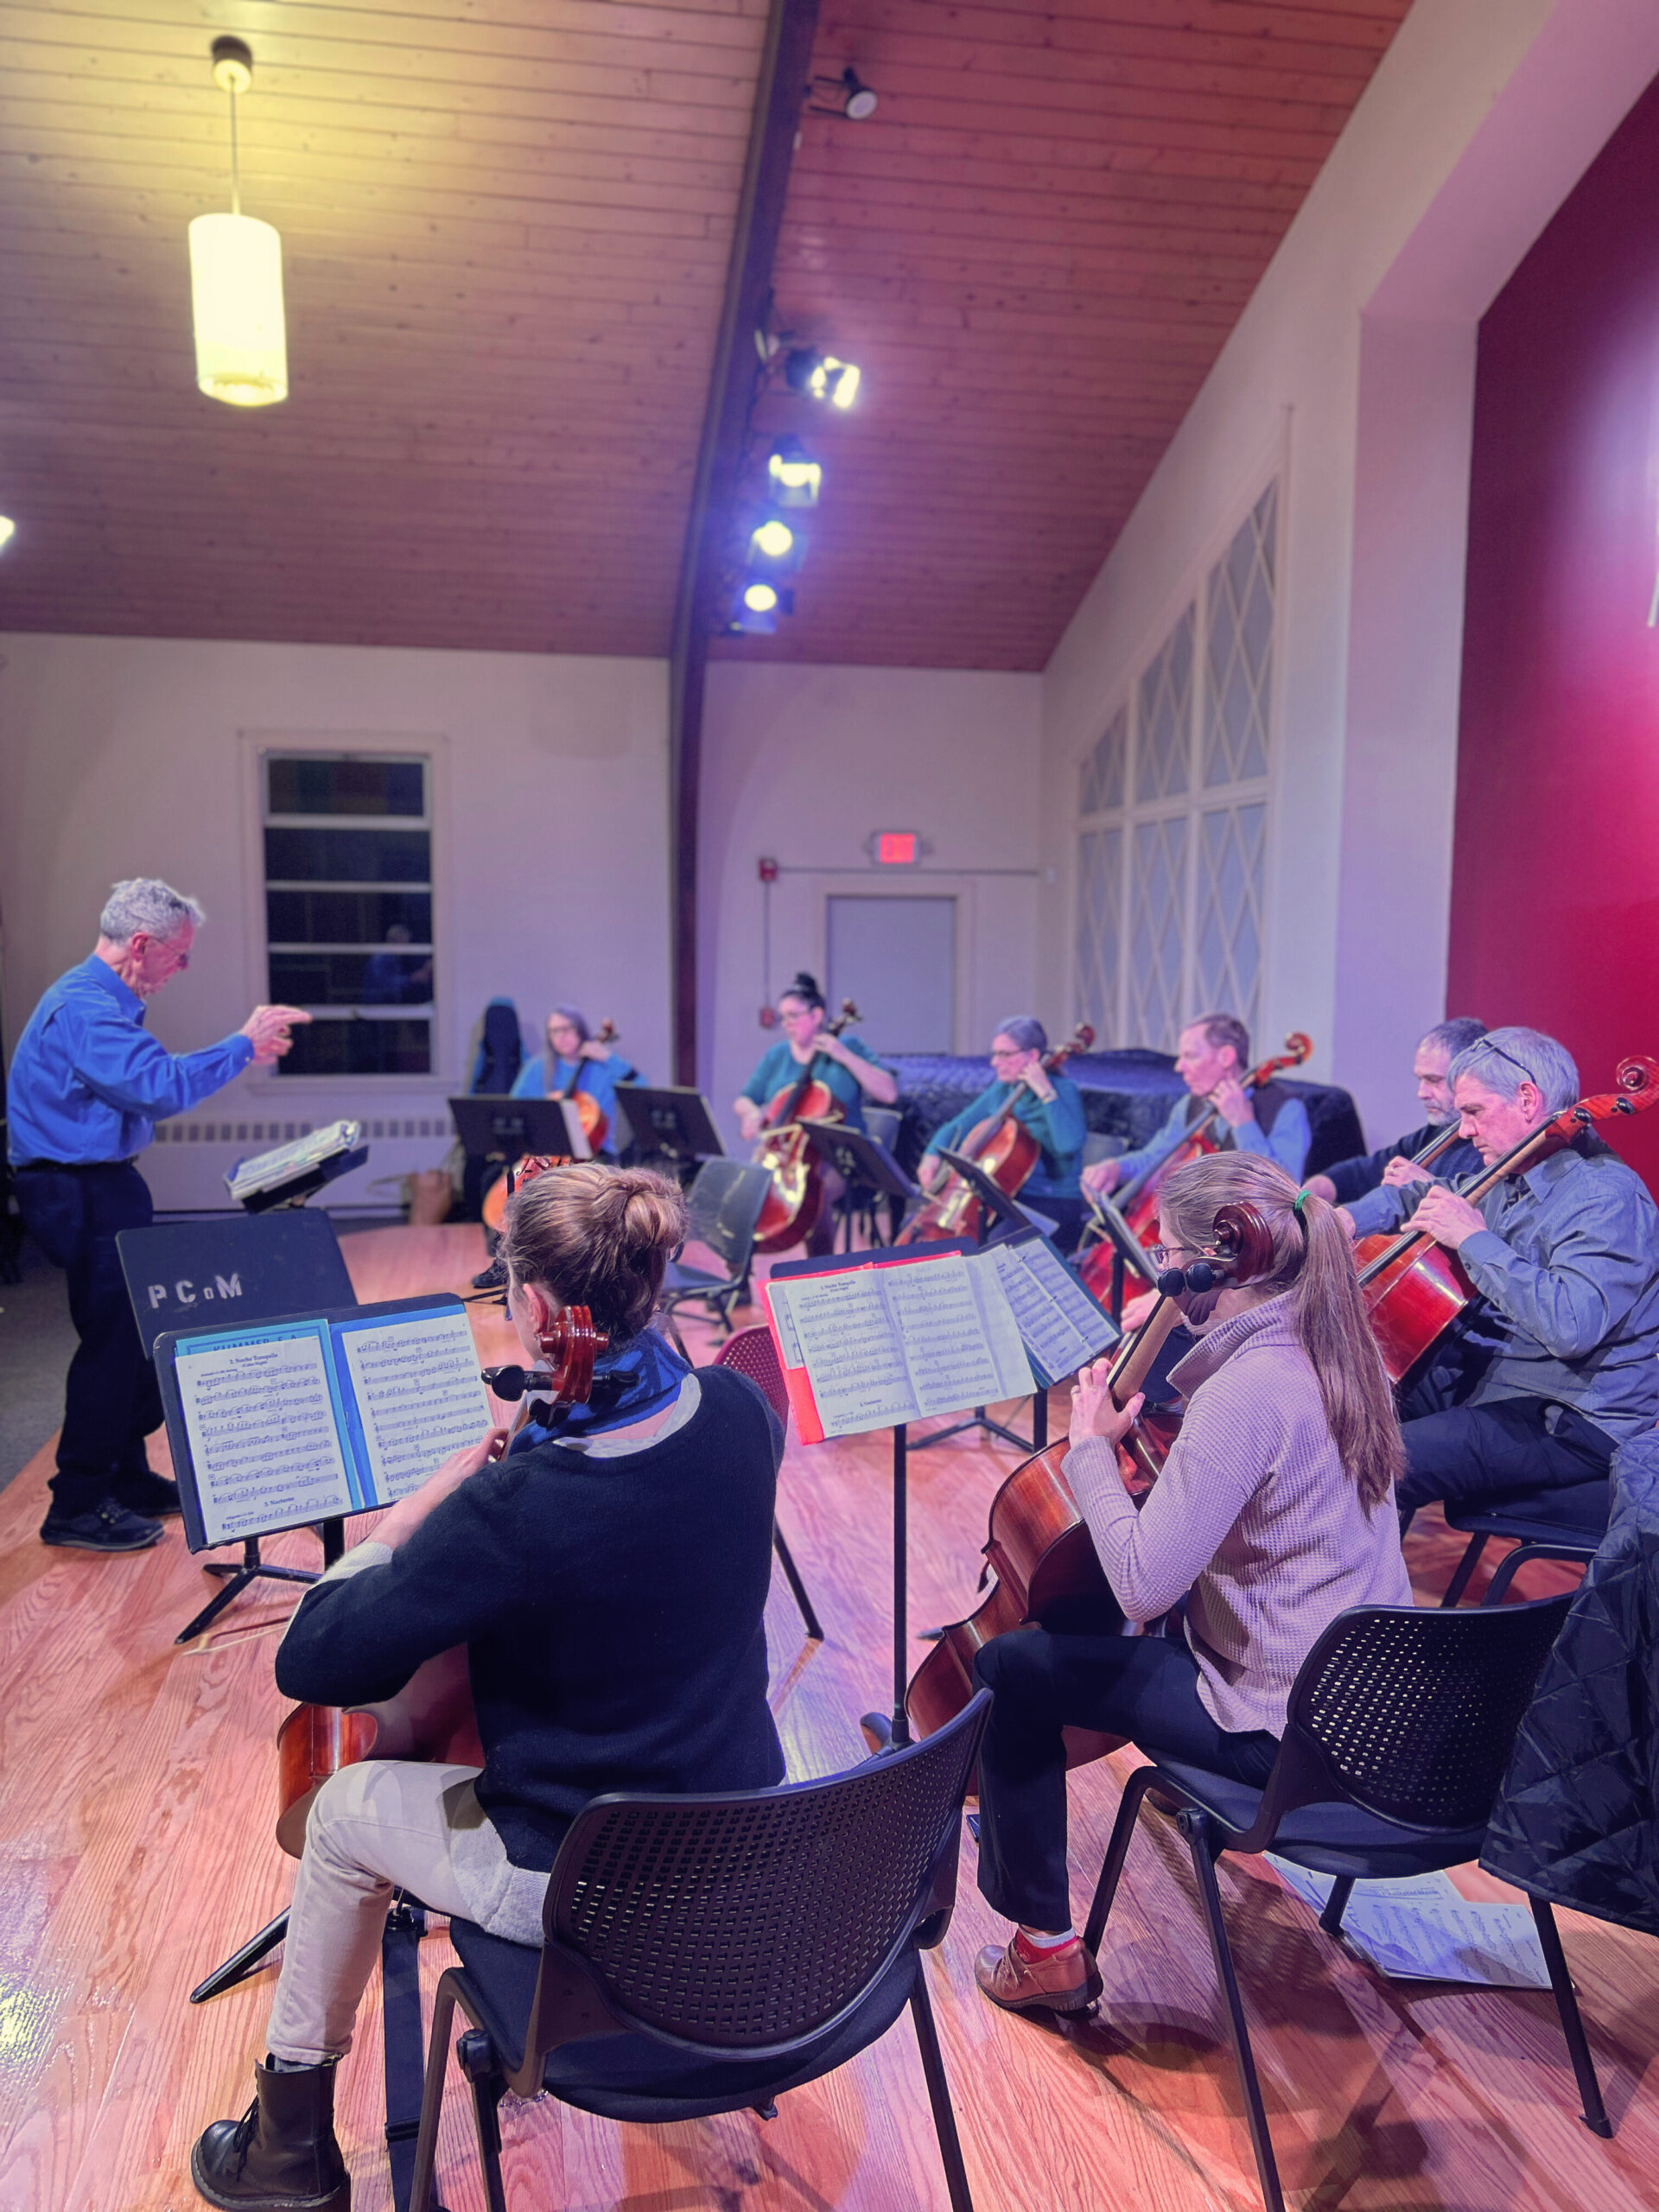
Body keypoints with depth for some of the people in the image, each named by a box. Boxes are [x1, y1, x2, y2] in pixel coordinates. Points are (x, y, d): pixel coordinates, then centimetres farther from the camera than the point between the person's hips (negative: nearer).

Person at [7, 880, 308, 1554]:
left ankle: (128, 1479, 28)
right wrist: (243, 1045, -22)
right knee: (113, 1339, -6)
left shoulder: (102, 1000, 13)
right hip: (79, 1193, -11)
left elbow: (143, 1080, 19)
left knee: (137, 1333, 16)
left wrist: (245, 1048, 12)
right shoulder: (84, 1007, -21)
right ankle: (77, 1508, 4)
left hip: (102, 1185, 11)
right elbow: (160, 1087, -30)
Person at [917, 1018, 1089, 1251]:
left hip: (1055, 1205, -7)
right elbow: (957, 1127, 19)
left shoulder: (1063, 1091, -9)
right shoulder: (1000, 1091, 10)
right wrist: (933, 1154, 0)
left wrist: (1047, 1094, -25)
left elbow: (1069, 1143, -28)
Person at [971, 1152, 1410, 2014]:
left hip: (1291, 1728, -9)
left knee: (1010, 1669, 0)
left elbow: (1142, 1584, -28)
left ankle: (1044, 1945, 13)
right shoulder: (1329, 1346, -1)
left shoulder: (1245, 1390, -28)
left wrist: (1090, 1447, -17)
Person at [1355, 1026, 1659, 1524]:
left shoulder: (1607, 1198, -20)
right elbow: (1413, 1200, 29)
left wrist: (1475, 1239, -28)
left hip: (1574, 1426, -10)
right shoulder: (1507, 1180, 8)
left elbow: (1570, 1327, -36)